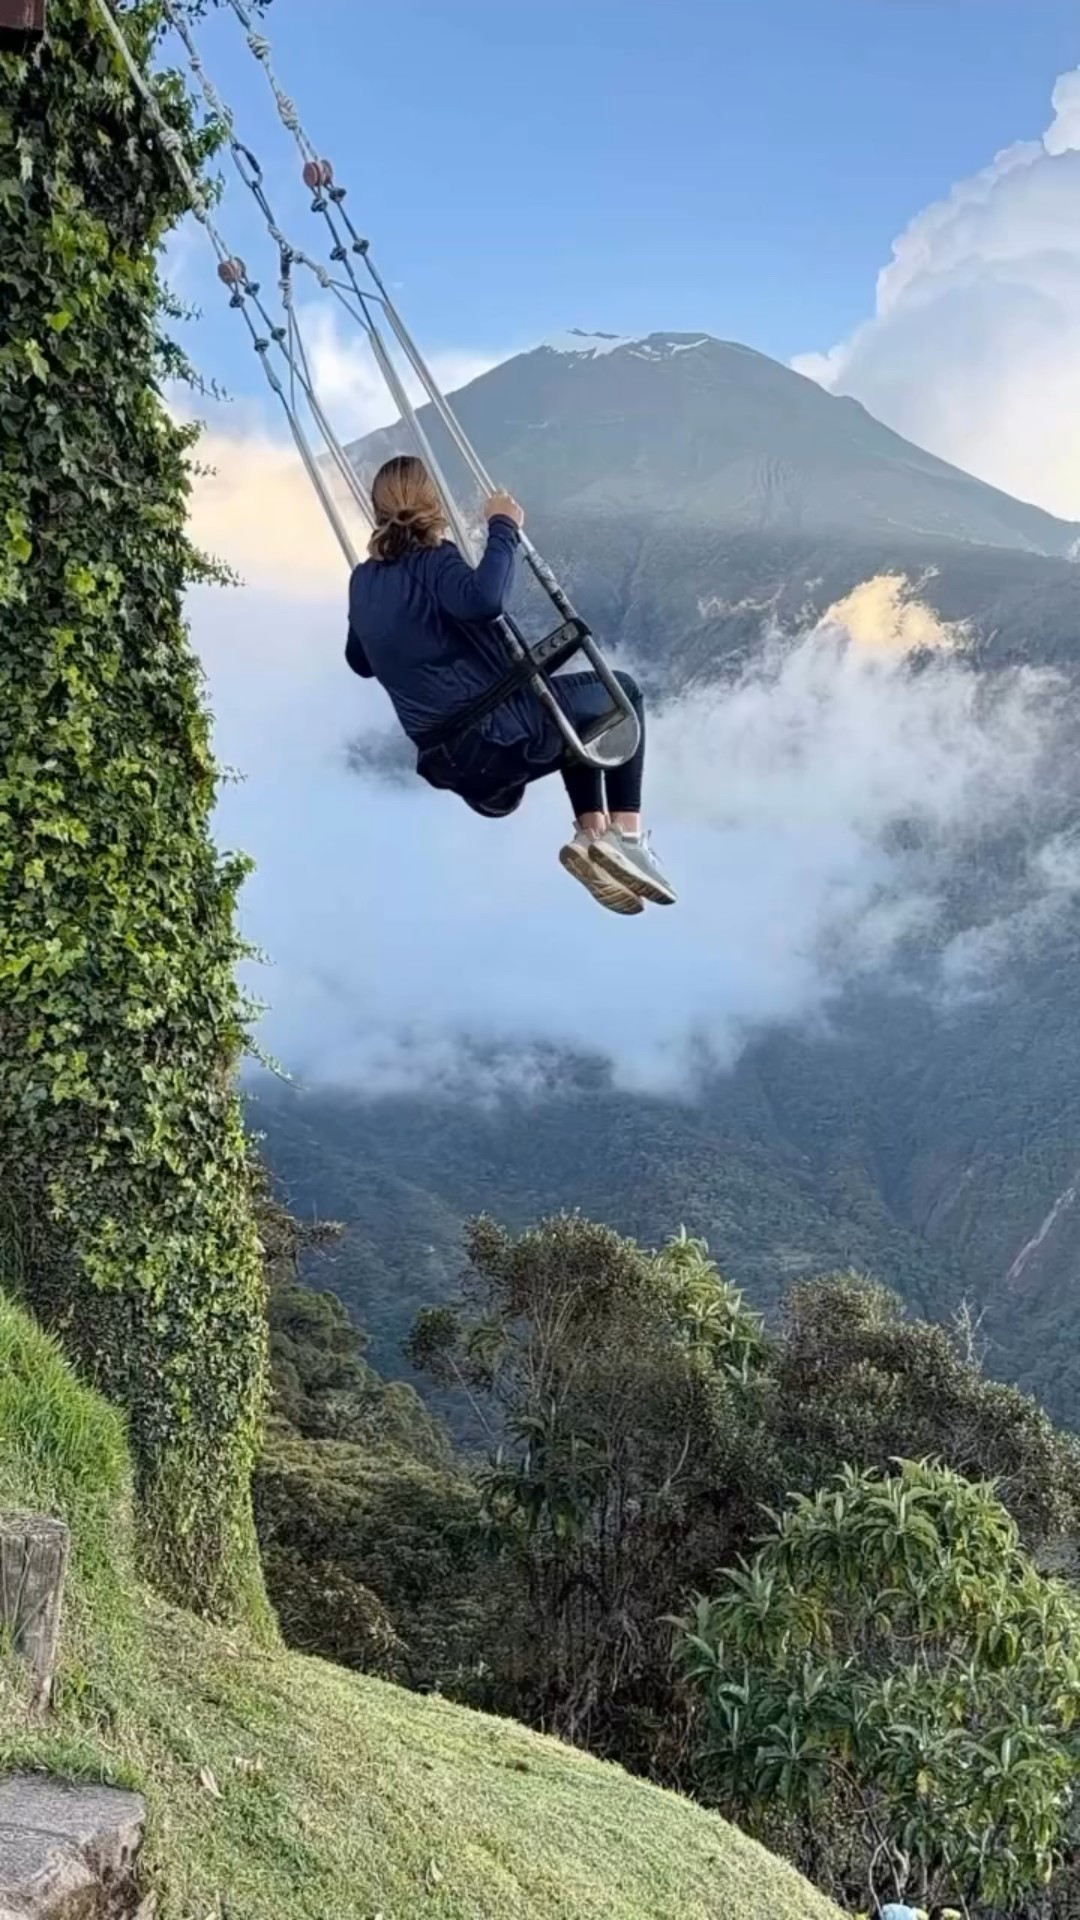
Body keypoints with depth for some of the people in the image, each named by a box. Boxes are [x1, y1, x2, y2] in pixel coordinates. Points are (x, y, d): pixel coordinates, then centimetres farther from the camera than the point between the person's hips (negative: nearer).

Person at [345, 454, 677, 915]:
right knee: (621, 692, 13)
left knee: (574, 719, 32)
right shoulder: (432, 562, -12)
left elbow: (360, 662, 26)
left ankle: (590, 833, 13)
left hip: (449, 762, 8)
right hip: (496, 734, -8)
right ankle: (626, 835, 3)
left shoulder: (362, 580, 10)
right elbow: (485, 599, -35)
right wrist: (504, 528, -20)